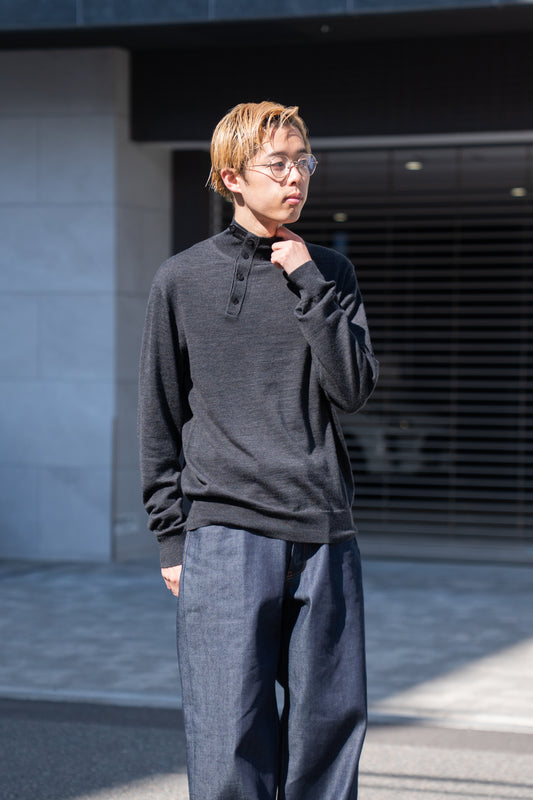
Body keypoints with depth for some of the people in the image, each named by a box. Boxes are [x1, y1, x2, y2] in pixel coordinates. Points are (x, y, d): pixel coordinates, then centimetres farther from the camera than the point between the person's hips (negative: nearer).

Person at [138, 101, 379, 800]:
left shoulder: (329, 273, 12)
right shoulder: (183, 280, 5)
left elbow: (353, 388, 0)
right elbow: (160, 420, 7)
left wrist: (308, 282, -5)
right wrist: (172, 537, 2)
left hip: (325, 533, 3)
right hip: (225, 535, -2)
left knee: (331, 724, 5)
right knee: (230, 743, -4)